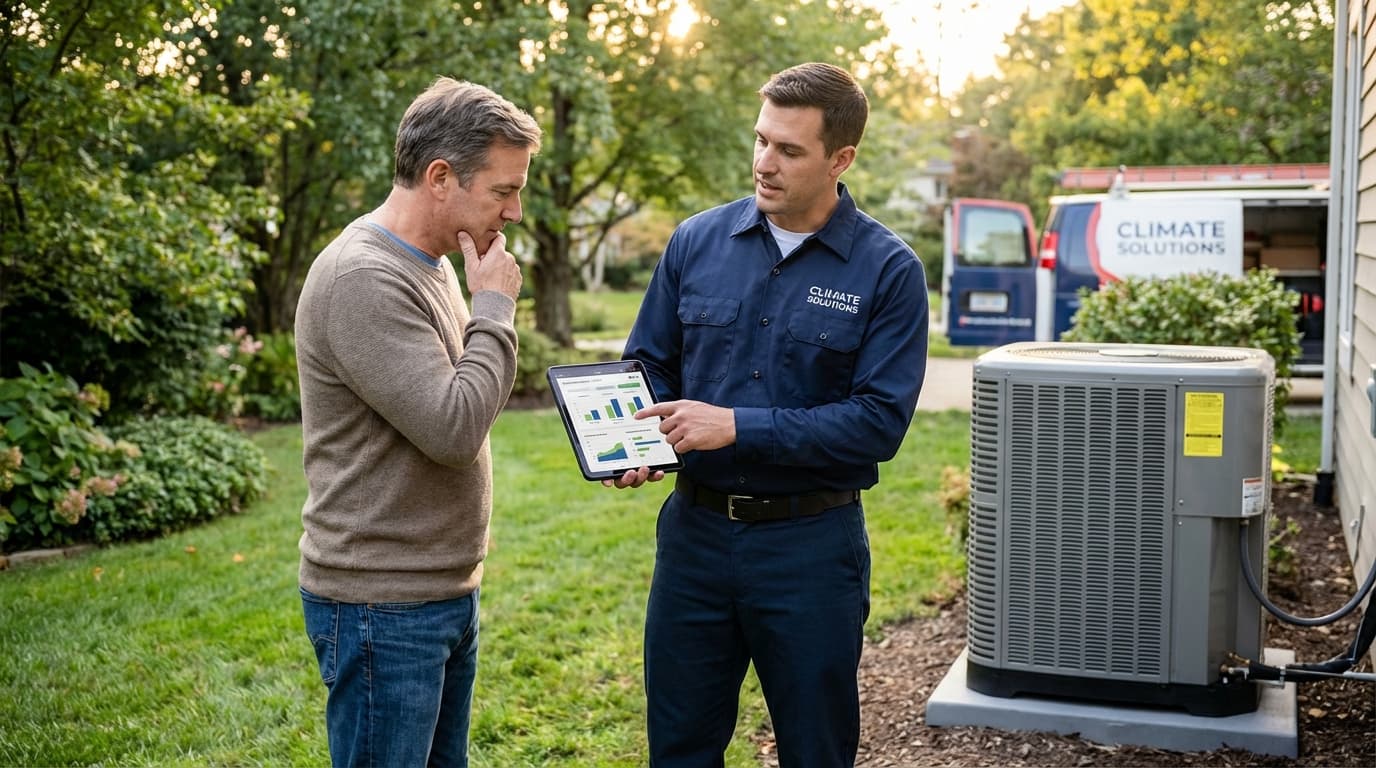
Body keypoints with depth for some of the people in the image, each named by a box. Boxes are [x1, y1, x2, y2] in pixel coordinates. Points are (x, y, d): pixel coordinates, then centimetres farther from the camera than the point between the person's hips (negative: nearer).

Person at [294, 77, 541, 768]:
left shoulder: (431, 265, 10)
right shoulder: (362, 278, -20)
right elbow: (452, 427, -24)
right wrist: (494, 308, -15)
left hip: (446, 593, 9)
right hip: (382, 607, -9)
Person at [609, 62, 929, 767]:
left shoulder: (889, 271, -9)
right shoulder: (697, 241, 1)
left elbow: (880, 420, -15)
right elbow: (648, 363, 9)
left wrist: (738, 427, -21)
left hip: (811, 543, -2)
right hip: (694, 529, 3)